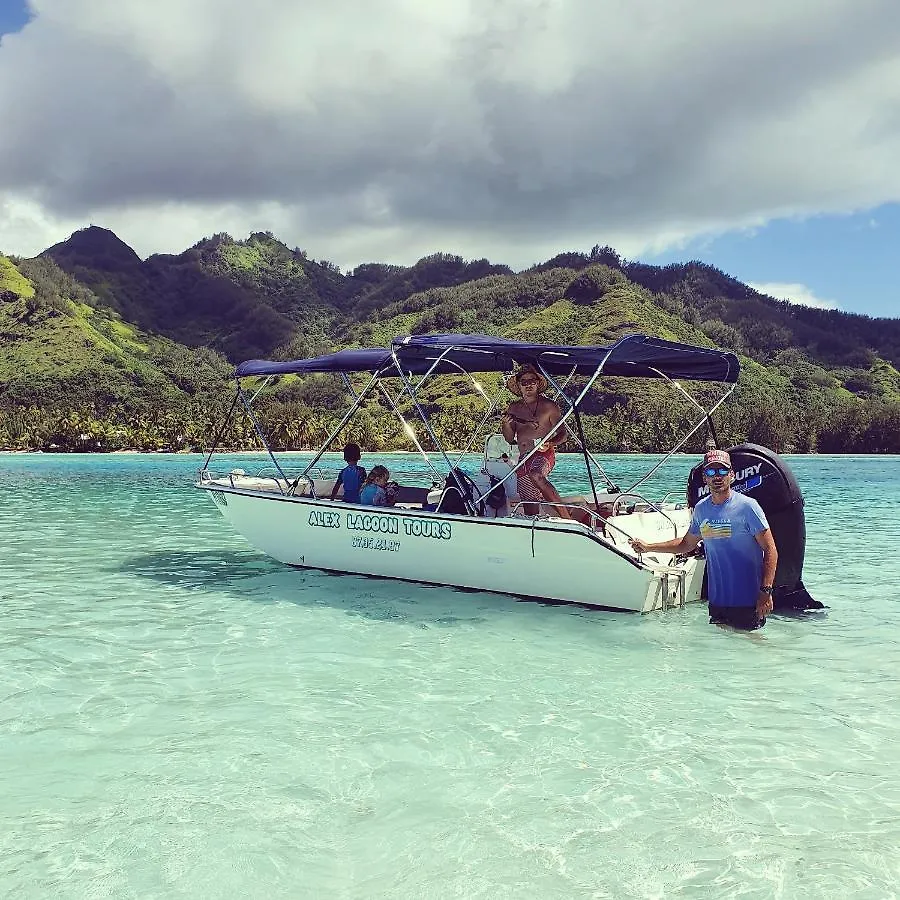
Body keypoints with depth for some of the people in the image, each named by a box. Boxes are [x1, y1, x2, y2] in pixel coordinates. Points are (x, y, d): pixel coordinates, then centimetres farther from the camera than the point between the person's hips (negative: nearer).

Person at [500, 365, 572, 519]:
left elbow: (563, 433, 5)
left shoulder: (548, 406, 3)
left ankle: (567, 518, -37)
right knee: (529, 506, 0)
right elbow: (510, 439, 16)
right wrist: (506, 425, -4)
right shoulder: (513, 408, 14)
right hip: (523, 458, 5)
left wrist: (550, 444, -15)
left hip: (544, 454, -5)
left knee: (536, 476, -37)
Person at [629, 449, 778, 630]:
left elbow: (770, 550, -11)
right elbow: (687, 544, 21)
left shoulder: (747, 506, -10)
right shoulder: (701, 508, 6)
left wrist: (765, 591, -19)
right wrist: (648, 547, 17)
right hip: (717, 600, 5)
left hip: (748, 601, -5)